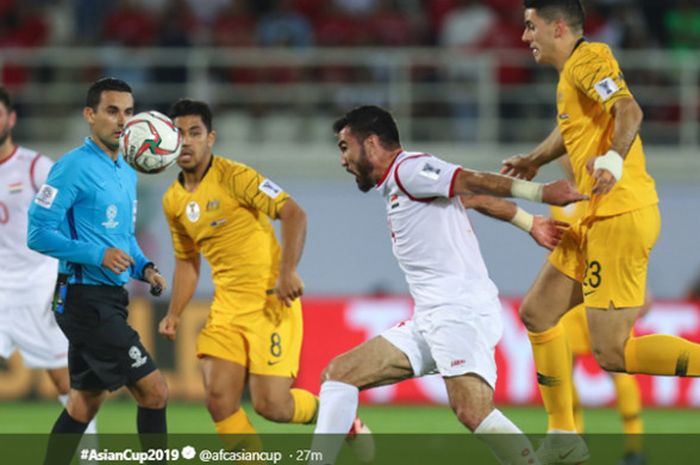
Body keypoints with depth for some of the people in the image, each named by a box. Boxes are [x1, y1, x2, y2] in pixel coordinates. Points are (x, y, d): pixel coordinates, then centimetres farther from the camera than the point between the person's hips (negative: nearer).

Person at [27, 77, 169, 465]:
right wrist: (98, 255, -23)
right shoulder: (74, 168, -13)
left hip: (110, 300, 9)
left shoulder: (126, 174, 14)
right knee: (154, 391, -10)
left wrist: (143, 268, 5)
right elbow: (38, 233, -16)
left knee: (84, 401, 13)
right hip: (86, 298, -9)